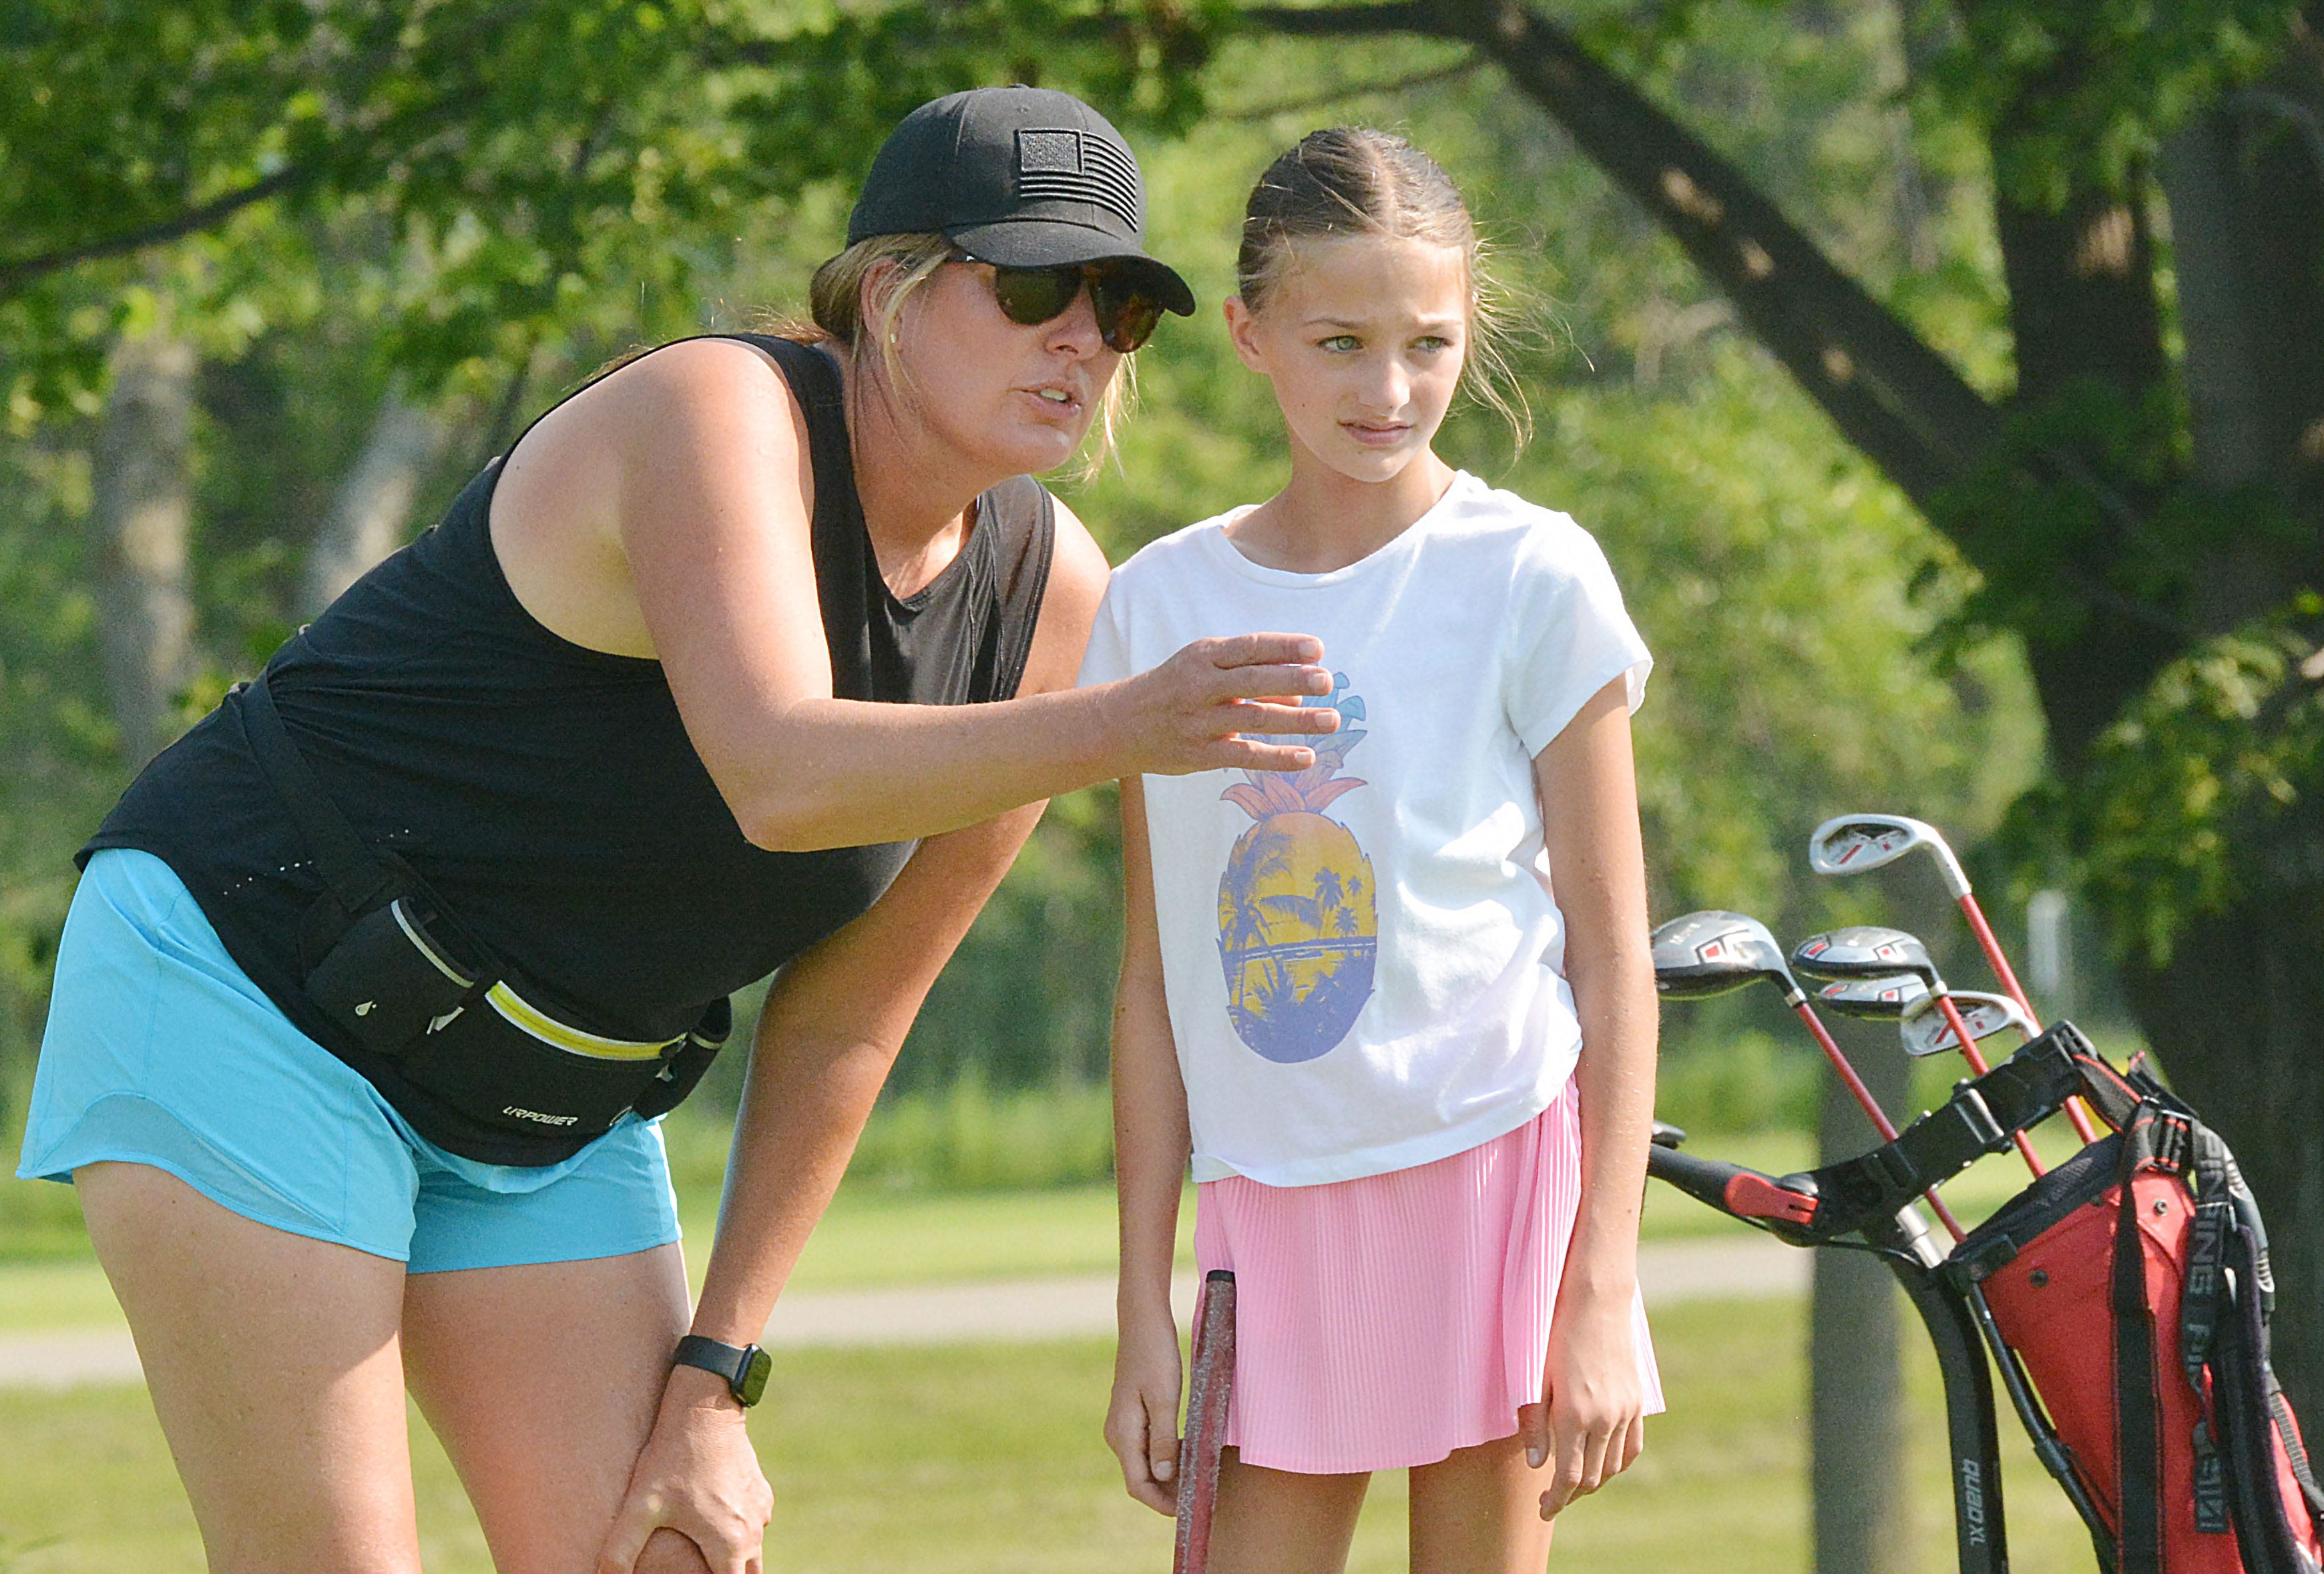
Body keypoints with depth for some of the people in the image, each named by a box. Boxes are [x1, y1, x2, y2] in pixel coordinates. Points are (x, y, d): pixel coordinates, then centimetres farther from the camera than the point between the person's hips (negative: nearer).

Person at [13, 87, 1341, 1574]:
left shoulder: (1047, 587, -2)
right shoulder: (718, 415, -23)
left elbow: (846, 1021, 3)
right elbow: (779, 778, -42)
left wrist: (712, 1378, 2)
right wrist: (1120, 731, -55)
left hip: (554, 1112, 7)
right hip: (250, 989, -7)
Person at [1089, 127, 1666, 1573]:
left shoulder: (1531, 575, -2)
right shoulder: (1161, 604, 7)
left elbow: (1615, 960, -2)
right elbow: (1157, 980, 10)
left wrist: (1601, 1295, -8)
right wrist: (1146, 1310, 8)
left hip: (1492, 1169, -3)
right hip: (1273, 1201, 3)